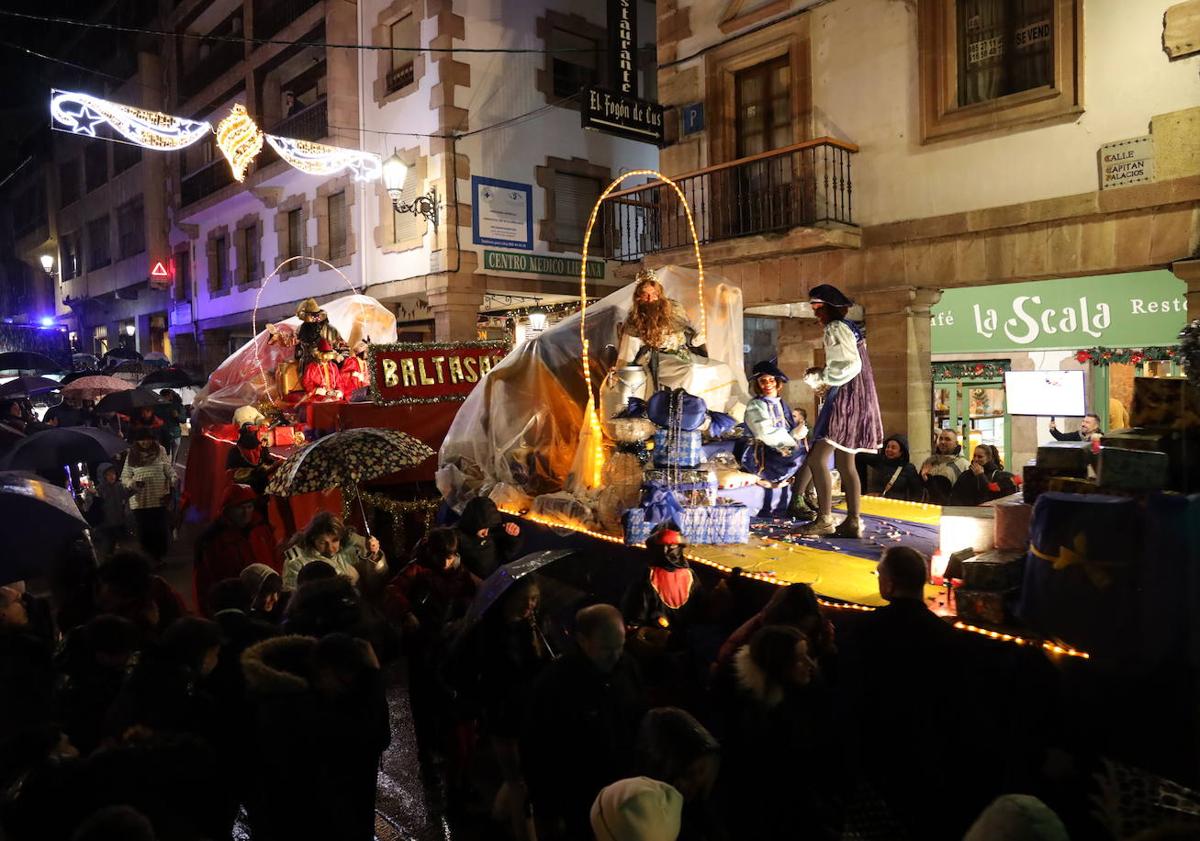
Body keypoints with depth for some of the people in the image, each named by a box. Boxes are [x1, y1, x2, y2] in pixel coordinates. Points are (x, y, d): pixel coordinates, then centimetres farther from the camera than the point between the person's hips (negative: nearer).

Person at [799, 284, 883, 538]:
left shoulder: (835, 328, -9)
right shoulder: (850, 328, 20)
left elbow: (850, 364, -19)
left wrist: (823, 378, -8)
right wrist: (824, 375, 14)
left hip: (845, 399, -10)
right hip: (857, 399, 10)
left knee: (817, 458, -12)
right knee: (846, 463, 9)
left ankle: (824, 519, -14)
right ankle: (853, 522, 8)